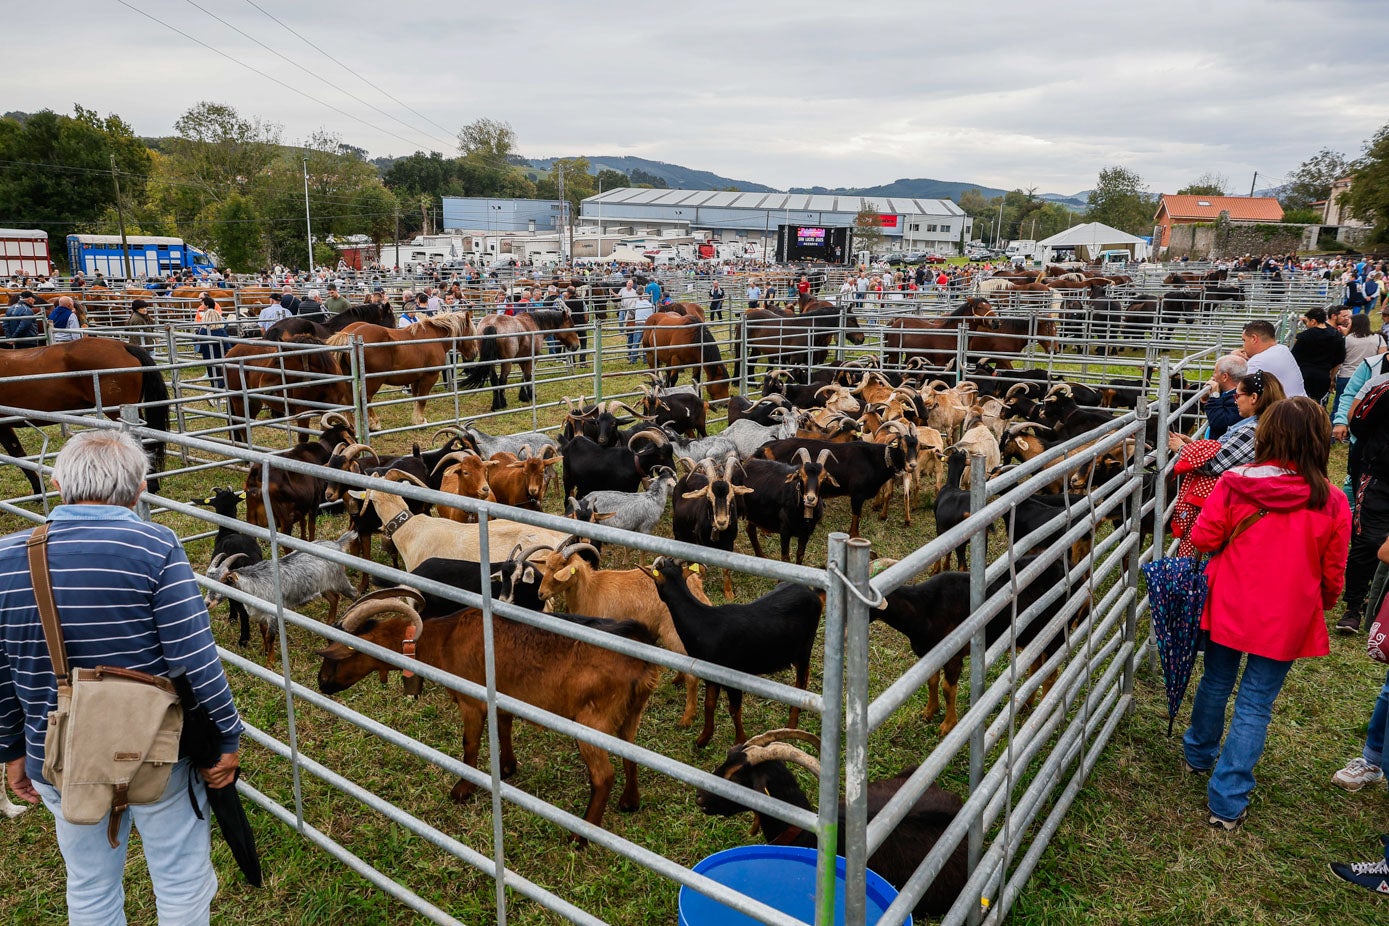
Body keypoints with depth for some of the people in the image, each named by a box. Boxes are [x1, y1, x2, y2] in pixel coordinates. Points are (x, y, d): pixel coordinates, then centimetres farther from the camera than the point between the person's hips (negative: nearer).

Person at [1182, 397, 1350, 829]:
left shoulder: (1234, 483, -14)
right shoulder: (1331, 504, -13)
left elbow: (1202, 538, -7)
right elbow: (1332, 575, -2)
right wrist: (1323, 604, 19)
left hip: (1229, 608, 1)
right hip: (1285, 622, -1)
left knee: (1216, 682, 22)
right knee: (1255, 705, 7)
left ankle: (1199, 753, 45)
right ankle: (1227, 801, 12)